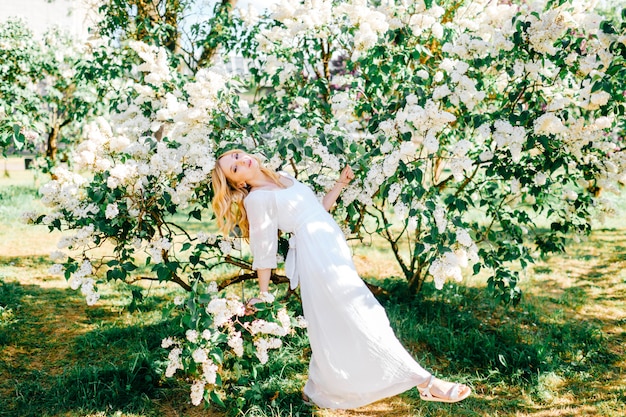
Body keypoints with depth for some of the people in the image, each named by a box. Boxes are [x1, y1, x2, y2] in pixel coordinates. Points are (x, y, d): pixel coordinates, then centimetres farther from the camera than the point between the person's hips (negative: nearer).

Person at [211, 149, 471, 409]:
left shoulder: (284, 178, 19)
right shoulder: (256, 199, -4)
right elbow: (263, 251, -5)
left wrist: (341, 183, 14)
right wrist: (263, 296, -2)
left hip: (332, 248, 9)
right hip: (315, 253, -9)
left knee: (332, 324, 11)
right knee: (362, 315, -12)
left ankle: (318, 390, 26)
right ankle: (426, 383, -12)